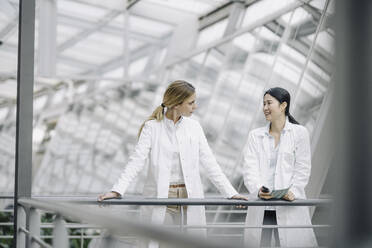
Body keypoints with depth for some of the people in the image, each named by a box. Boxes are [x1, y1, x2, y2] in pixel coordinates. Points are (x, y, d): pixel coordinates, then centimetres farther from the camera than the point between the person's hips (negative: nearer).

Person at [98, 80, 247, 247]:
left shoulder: (194, 127, 6)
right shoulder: (152, 127, -3)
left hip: (189, 196, 3)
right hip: (160, 197, -3)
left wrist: (231, 193, 0)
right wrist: (117, 191, -21)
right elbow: (137, 160, -9)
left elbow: (209, 163, 7)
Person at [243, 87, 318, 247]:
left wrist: (293, 191, -14)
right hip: (260, 208, 2)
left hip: (289, 206, -2)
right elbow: (249, 168, 2)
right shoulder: (255, 135, 13)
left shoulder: (299, 132, 7)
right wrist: (258, 189, -17)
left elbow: (303, 168, 2)